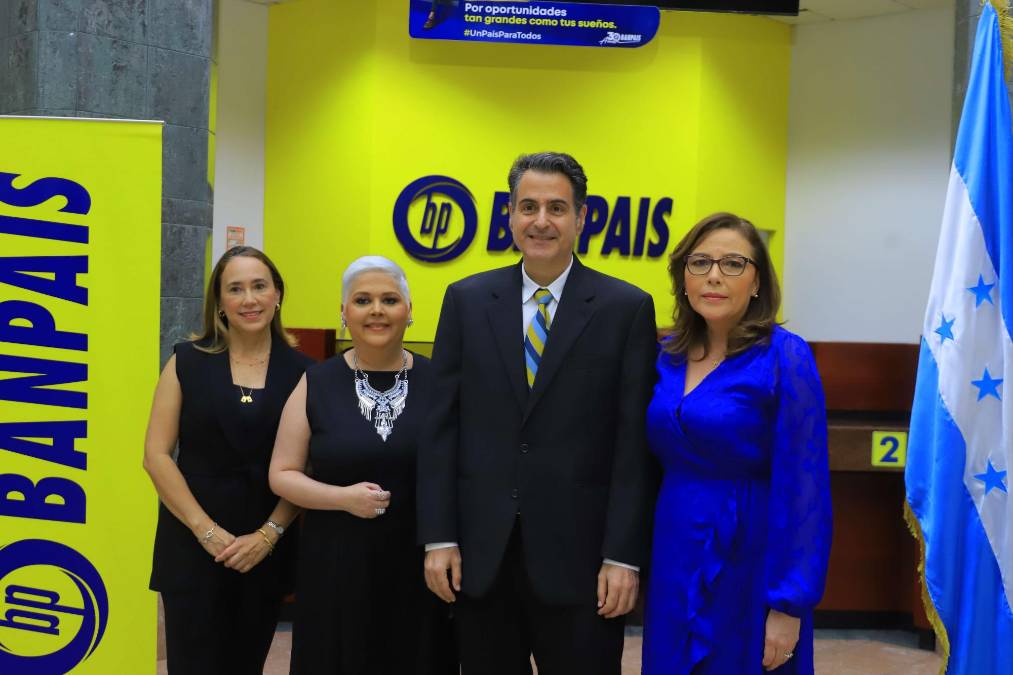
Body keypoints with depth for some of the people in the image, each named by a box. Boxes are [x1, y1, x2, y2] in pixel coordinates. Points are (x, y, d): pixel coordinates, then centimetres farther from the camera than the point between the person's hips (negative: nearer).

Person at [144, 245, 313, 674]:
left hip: (267, 549, 1)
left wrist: (269, 534, -10)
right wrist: (206, 530, -12)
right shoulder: (187, 362, 0)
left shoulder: (301, 371, 1)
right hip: (192, 545, -1)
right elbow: (156, 454, -4)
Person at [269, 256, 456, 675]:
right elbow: (282, 474, 3)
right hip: (336, 565, 0)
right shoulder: (316, 384, 1)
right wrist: (343, 497, -13)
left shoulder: (437, 382, 0)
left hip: (420, 566, 0)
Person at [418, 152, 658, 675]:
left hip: (577, 554, -2)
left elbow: (635, 443, -5)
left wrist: (624, 555, -9)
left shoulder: (627, 308, -2)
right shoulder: (467, 300, 5)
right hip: (480, 554, 2)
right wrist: (439, 537, -1)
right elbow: (441, 427, 4)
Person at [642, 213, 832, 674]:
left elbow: (803, 489, -15)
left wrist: (790, 605, -17)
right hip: (673, 557, 5)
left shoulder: (784, 358, -13)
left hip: (747, 563, -5)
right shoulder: (668, 354, 3)